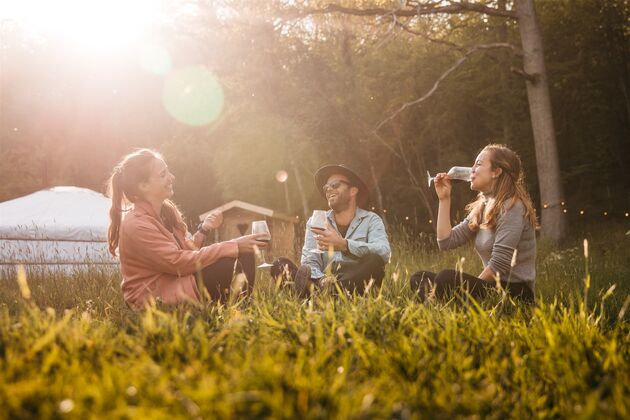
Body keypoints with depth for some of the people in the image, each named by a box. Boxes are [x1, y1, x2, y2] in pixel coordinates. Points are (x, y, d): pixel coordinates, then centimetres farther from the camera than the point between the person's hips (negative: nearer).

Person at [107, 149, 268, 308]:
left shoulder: (166, 209, 7)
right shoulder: (136, 225, -20)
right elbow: (179, 262, -22)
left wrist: (203, 230, -6)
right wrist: (234, 246, -23)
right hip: (156, 301, -9)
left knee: (243, 254, -4)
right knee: (240, 259, -20)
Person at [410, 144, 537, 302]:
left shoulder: (512, 207, -14)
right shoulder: (481, 208, 13)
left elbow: (499, 265, -19)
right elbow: (446, 241, 8)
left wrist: (469, 288, -9)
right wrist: (444, 198, 6)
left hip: (516, 291, -9)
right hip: (494, 286, 9)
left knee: (447, 278, -30)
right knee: (419, 278, 1)